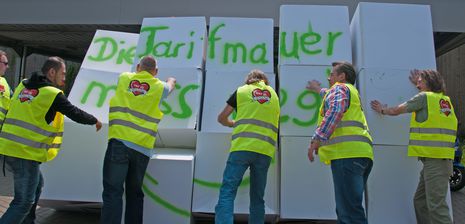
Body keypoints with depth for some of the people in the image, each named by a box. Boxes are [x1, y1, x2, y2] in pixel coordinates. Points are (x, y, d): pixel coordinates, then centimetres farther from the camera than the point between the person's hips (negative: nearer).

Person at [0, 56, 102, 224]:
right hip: (26, 154, -9)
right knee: (24, 201, -2)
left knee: (36, 184, 27)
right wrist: (95, 121, 10)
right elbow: (75, 114, -6)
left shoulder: (22, 87, 13)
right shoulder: (53, 94, -10)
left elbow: (16, 114, 22)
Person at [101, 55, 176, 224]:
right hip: (142, 147, 1)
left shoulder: (124, 78, 12)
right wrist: (171, 80, 59)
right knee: (134, 193, 14)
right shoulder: (159, 87, 11)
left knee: (112, 192, -4)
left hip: (119, 141, -1)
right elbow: (170, 85, 35)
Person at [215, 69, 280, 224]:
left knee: (228, 191, -5)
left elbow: (221, 118, 17)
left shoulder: (241, 91, 13)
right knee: (258, 197, 12)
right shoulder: (273, 94, 21)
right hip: (265, 151, 3)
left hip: (242, 147, -3)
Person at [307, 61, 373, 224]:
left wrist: (318, 138, -21)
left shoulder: (339, 87, 7)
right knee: (346, 208, 12)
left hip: (347, 152, -10)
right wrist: (319, 90, 75)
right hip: (361, 153, 10)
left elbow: (335, 110, -15)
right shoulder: (352, 91, 35)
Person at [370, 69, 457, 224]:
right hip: (440, 159, 9)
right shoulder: (444, 100, 17)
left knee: (436, 205, -12)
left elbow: (396, 111, 5)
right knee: (420, 201, 14)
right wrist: (417, 83, 48)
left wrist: (382, 110, 24)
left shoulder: (424, 97, -4)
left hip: (435, 160, -9)